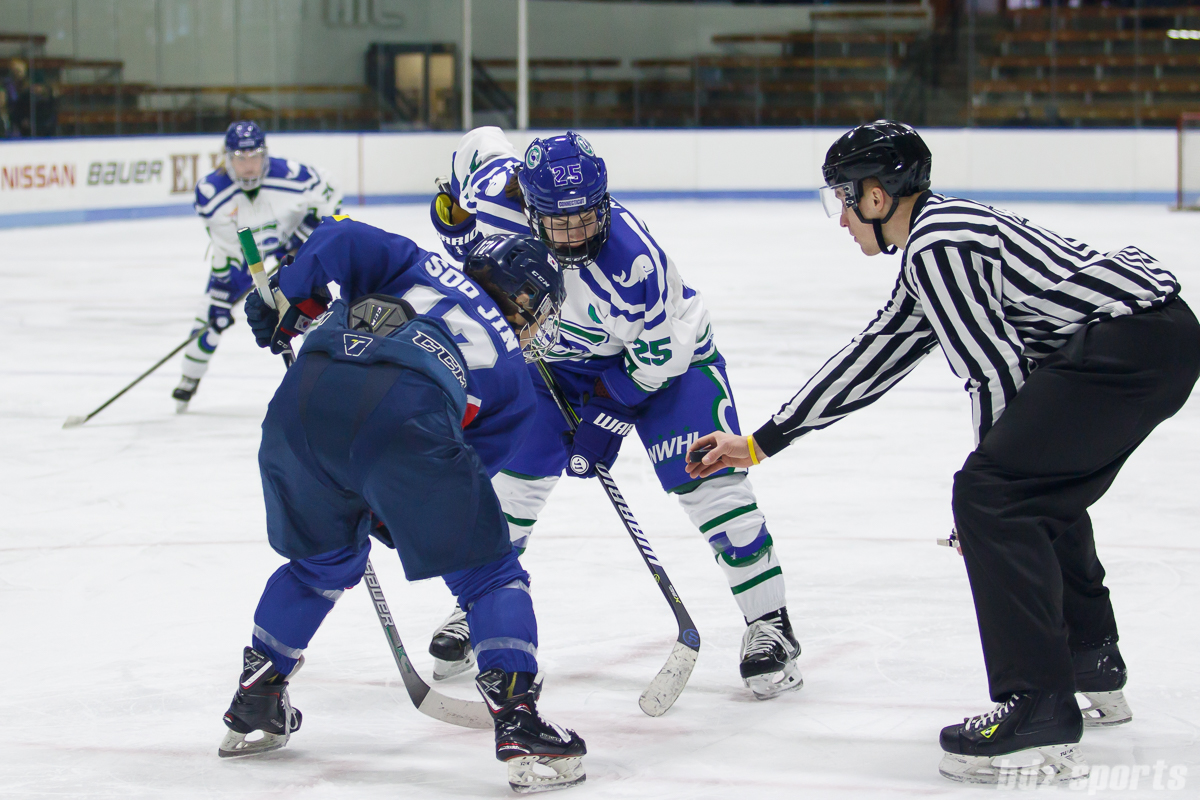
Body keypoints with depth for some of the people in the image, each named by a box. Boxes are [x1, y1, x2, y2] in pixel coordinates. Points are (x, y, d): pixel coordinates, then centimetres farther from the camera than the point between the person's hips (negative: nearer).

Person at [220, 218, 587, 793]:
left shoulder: (420, 270, 33)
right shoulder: (514, 383, 27)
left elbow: (345, 239, 16)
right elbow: (462, 471, 24)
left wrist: (292, 301, 27)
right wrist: (389, 516, 36)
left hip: (303, 399, 4)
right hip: (403, 418, -4)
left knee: (323, 558, 29)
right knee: (487, 570, 12)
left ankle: (253, 706, 37)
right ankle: (520, 729, 1)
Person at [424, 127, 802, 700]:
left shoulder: (632, 261, -39)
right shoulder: (496, 198, -27)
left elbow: (661, 351, -26)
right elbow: (481, 144, -3)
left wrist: (610, 413, -21)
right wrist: (455, 215, 4)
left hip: (663, 349, -4)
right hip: (556, 351, 4)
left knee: (705, 477, -16)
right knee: (516, 469, -1)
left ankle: (769, 625, -7)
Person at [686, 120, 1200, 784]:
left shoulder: (938, 245, -10)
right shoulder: (938, 239, 22)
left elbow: (995, 374, -12)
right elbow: (872, 357, 27)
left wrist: (992, 489, 2)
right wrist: (761, 442, 30)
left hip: (1130, 344, -11)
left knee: (991, 494, -12)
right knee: (1038, 495, 24)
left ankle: (1040, 712, -15)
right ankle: (1092, 672, 37)